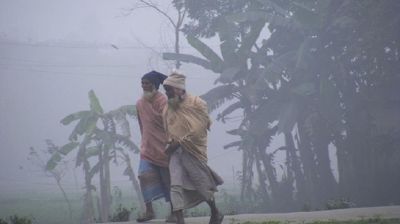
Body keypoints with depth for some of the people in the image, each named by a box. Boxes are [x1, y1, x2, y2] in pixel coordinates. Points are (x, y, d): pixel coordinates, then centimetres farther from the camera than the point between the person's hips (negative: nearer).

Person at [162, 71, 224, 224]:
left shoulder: (196, 104, -9)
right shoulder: (168, 108, 7)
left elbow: (198, 129, -15)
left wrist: (179, 142, -17)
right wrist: (171, 143, 2)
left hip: (193, 149, -4)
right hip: (176, 150, 4)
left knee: (202, 184, 7)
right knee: (176, 185, -12)